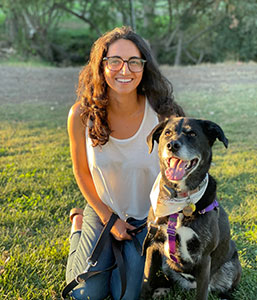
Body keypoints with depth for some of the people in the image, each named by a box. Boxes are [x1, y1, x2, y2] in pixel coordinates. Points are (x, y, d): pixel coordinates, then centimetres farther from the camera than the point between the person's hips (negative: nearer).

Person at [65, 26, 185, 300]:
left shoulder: (162, 113, -23)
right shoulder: (81, 115, -20)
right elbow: (82, 172, -4)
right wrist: (109, 218, -4)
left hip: (147, 216, 0)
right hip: (102, 210, 1)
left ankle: (131, 254, 28)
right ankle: (78, 228, 28)